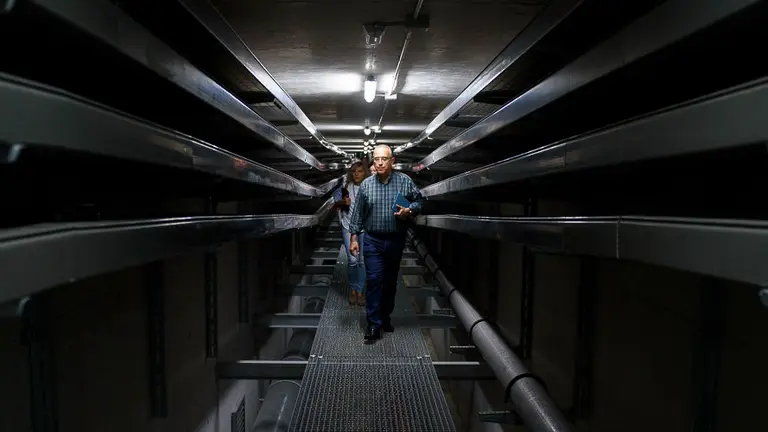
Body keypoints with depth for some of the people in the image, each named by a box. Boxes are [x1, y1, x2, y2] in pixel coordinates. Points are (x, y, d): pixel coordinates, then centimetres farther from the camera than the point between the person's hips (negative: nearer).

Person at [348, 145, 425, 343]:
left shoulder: (405, 181, -4)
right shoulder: (366, 184, -2)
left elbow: (419, 200, 6)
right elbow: (357, 213, 3)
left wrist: (409, 210, -15)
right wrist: (354, 238, 1)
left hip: (396, 240, 1)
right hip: (373, 241, -1)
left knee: (390, 281, 13)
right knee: (374, 280, -6)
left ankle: (386, 317, 30)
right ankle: (374, 324, 0)